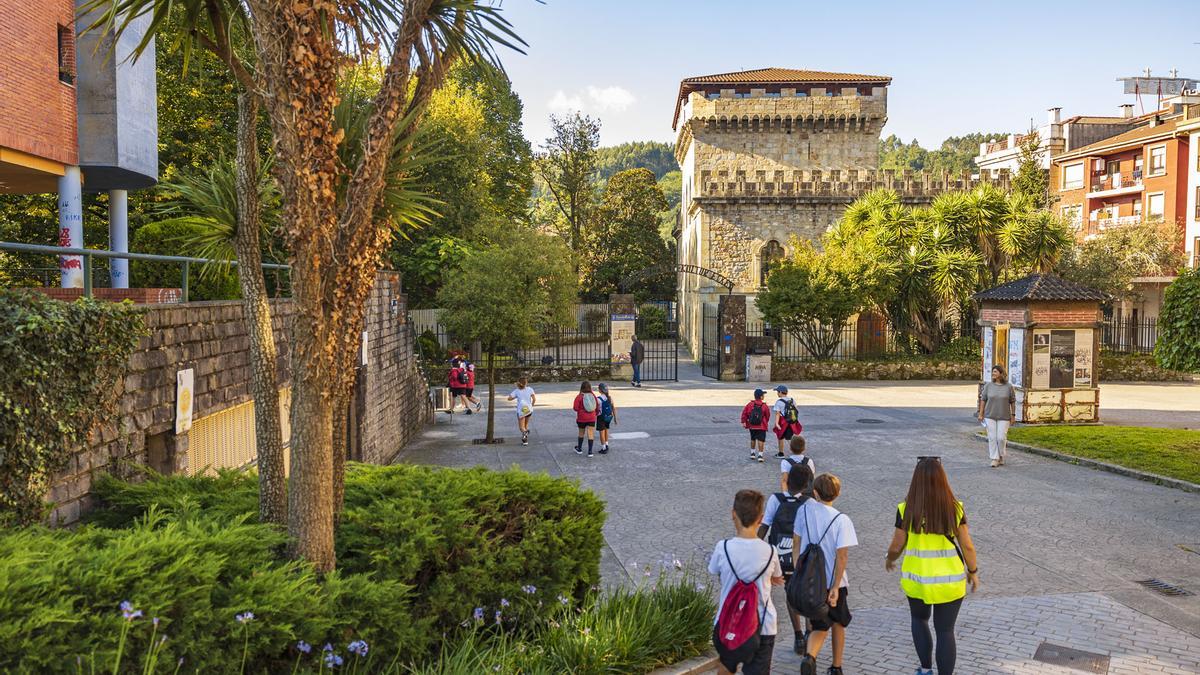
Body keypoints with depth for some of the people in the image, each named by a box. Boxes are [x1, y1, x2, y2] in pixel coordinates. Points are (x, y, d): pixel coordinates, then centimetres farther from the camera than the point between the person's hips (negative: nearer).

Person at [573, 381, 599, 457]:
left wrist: (576, 418, 2)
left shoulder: (579, 397, -12)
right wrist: (596, 414, 22)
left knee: (581, 433, 15)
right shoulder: (593, 395, -1)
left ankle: (579, 449, 31)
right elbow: (597, 407, 7)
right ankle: (590, 452, 1)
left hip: (581, 418, -2)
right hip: (592, 418, 2)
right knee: (590, 434, 3)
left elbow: (576, 409, -11)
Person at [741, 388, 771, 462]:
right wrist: (766, 422, 20)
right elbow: (768, 415, 1)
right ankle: (760, 455, -8)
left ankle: (752, 453, 28)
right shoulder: (764, 406, -9)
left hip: (752, 426, 3)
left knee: (753, 439, 20)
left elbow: (744, 413, -6)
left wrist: (744, 421, 3)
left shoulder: (750, 404, -4)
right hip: (761, 426, -3)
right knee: (761, 440, -1)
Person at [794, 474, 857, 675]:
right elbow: (842, 555, -18)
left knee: (820, 626, 10)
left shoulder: (805, 509, -5)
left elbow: (796, 542, 3)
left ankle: (809, 657, -18)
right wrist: (835, 587, -14)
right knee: (838, 624, 21)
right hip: (833, 582, -2)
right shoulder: (841, 520, -15)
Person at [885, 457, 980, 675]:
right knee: (945, 631, 12)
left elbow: (897, 546, -7)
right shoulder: (954, 509, -13)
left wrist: (889, 559, 14)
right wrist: (973, 571, 12)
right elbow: (967, 546, -5)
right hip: (950, 581, 0)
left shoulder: (906, 510, -15)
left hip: (916, 579, 1)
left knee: (919, 620, 27)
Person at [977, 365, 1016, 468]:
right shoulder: (988, 385, 1)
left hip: (1004, 417, -1)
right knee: (992, 437, -1)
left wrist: (1013, 415, 2)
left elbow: (1012, 402, 4)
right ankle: (994, 459, 7)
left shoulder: (1008, 386, -1)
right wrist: (980, 413, 1)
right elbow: (983, 400, 4)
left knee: (1001, 438, -4)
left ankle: (1001, 456, 20)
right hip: (990, 416, 1)